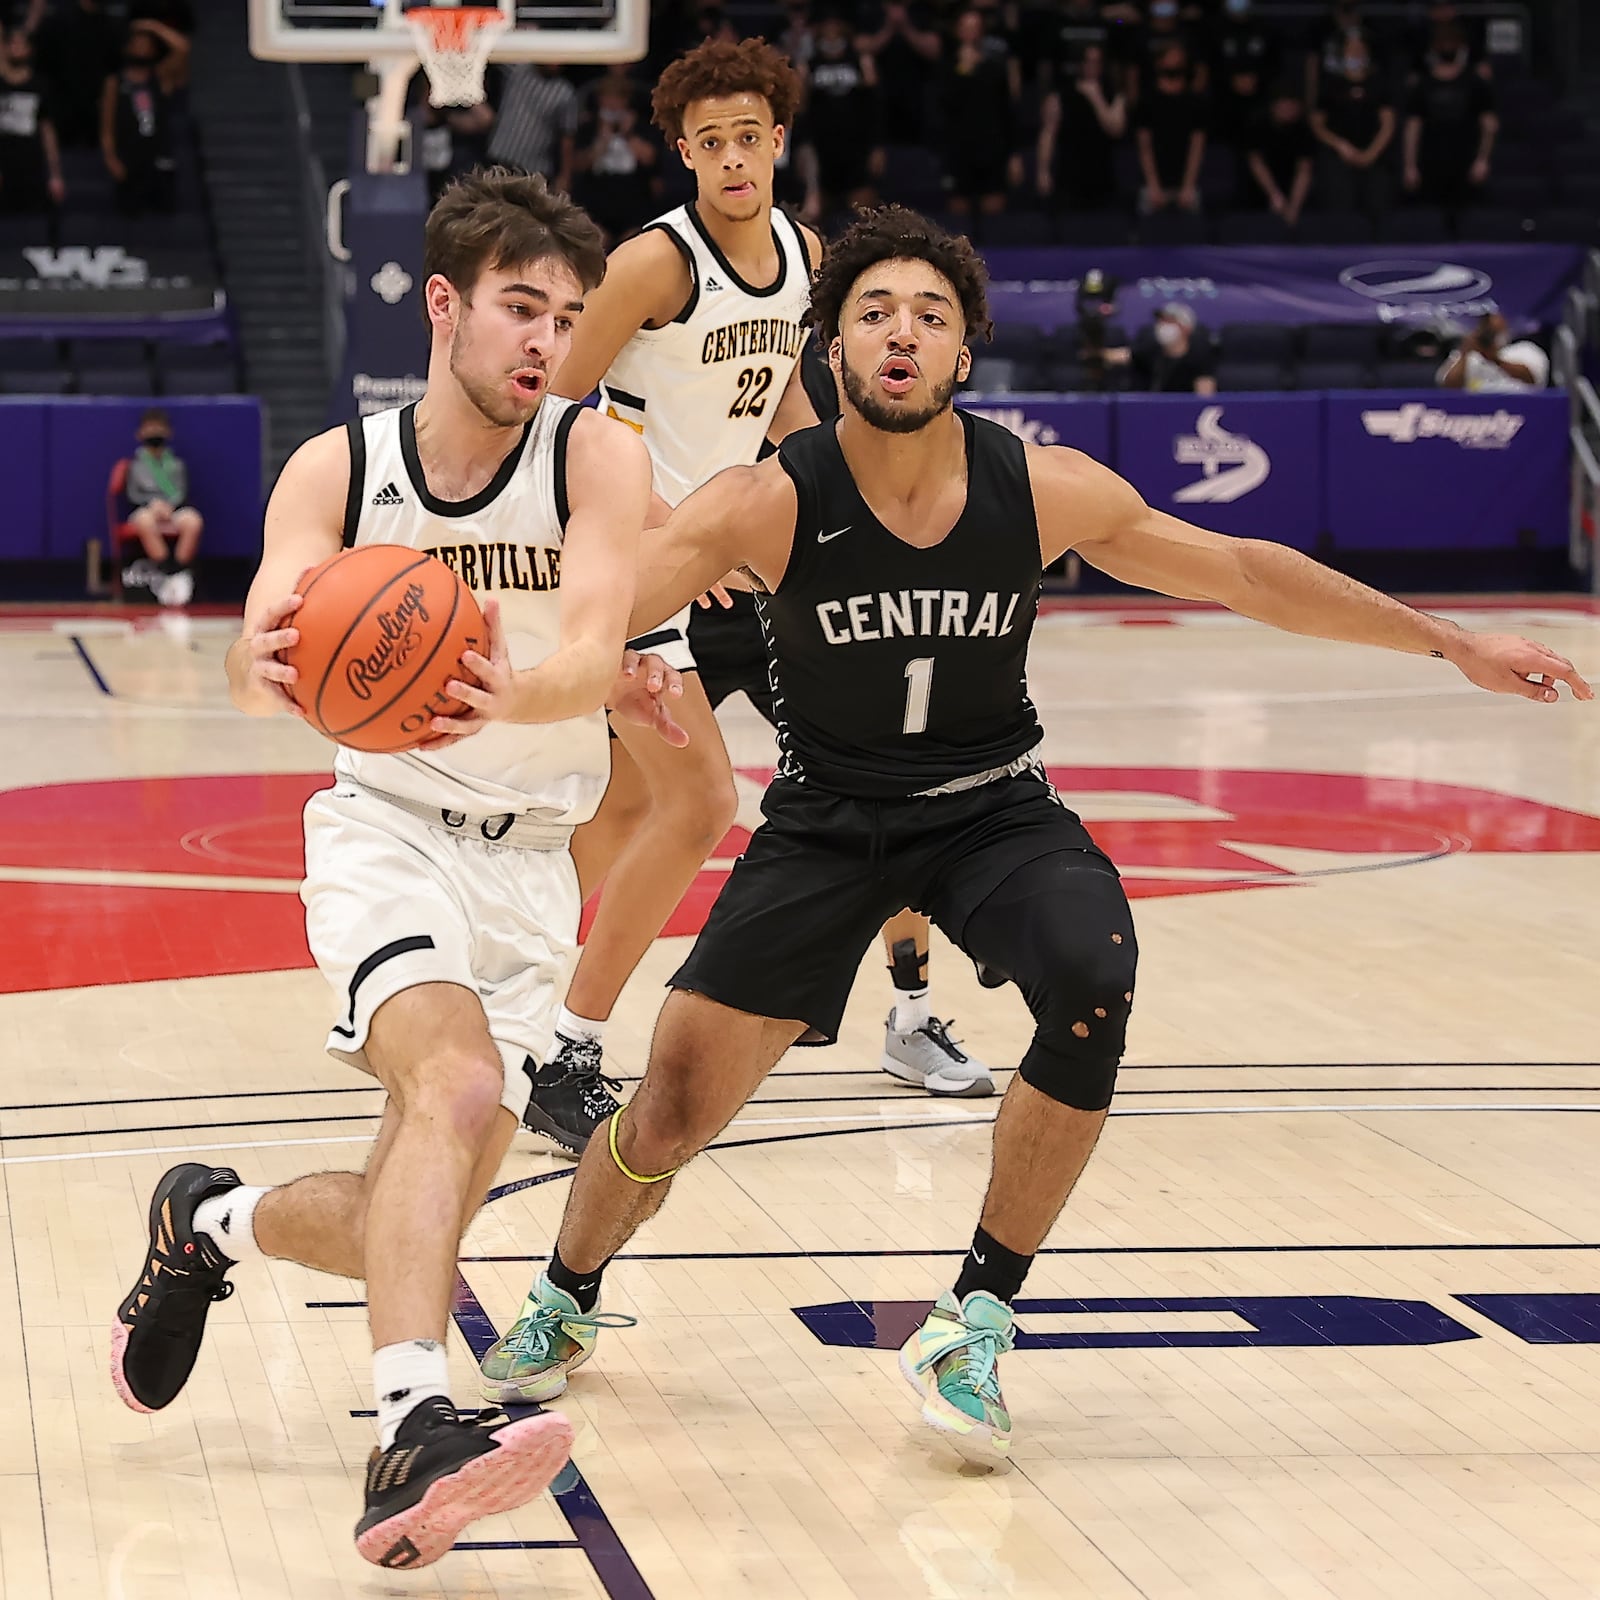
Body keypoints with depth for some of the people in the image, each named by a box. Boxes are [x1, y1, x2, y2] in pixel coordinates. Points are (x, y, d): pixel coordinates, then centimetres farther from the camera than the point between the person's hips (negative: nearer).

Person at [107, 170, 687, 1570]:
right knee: (459, 1086, -33)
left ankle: (207, 1223, 33)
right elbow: (257, 655, -18)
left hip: (530, 864, 2)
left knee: (410, 1225, 2)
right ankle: (414, 1437, -43)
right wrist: (273, 666, -44)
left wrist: (512, 695, -47)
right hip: (388, 827, -2)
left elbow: (592, 656, -23)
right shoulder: (337, 471, -6)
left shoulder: (598, 457, -9)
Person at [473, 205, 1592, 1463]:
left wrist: (1450, 644, 2)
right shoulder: (769, 505, -19)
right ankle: (566, 1299, 31)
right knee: (671, 1112, -4)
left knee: (1092, 983, -31)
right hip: (827, 819, -1)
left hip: (992, 810, 1)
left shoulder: (1043, 490, -13)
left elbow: (1247, 573, -2)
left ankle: (978, 1317, -13)